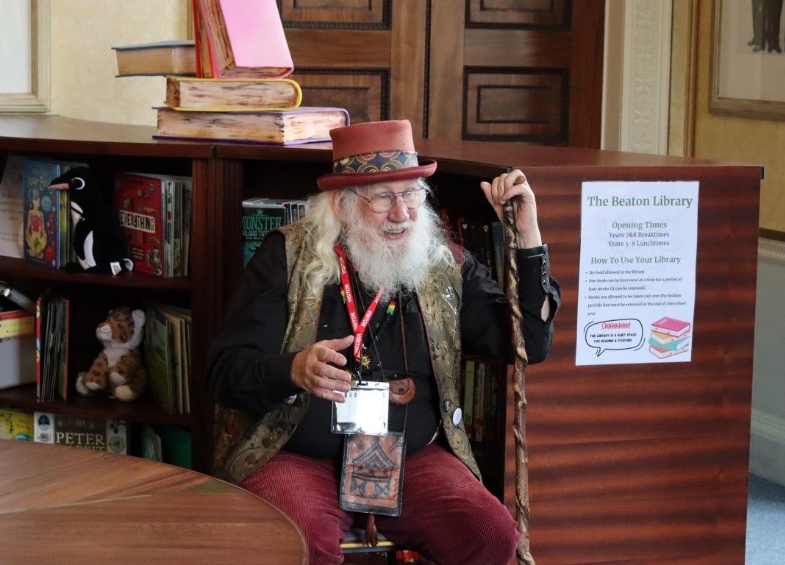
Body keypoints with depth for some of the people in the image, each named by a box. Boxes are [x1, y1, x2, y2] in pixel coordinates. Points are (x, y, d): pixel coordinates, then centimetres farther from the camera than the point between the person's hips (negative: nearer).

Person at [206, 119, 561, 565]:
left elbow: (530, 343, 4)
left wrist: (528, 236, -4)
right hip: (298, 458, -3)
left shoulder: (447, 265, 8)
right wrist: (294, 371, -26)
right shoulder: (287, 257, -1)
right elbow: (226, 371, -4)